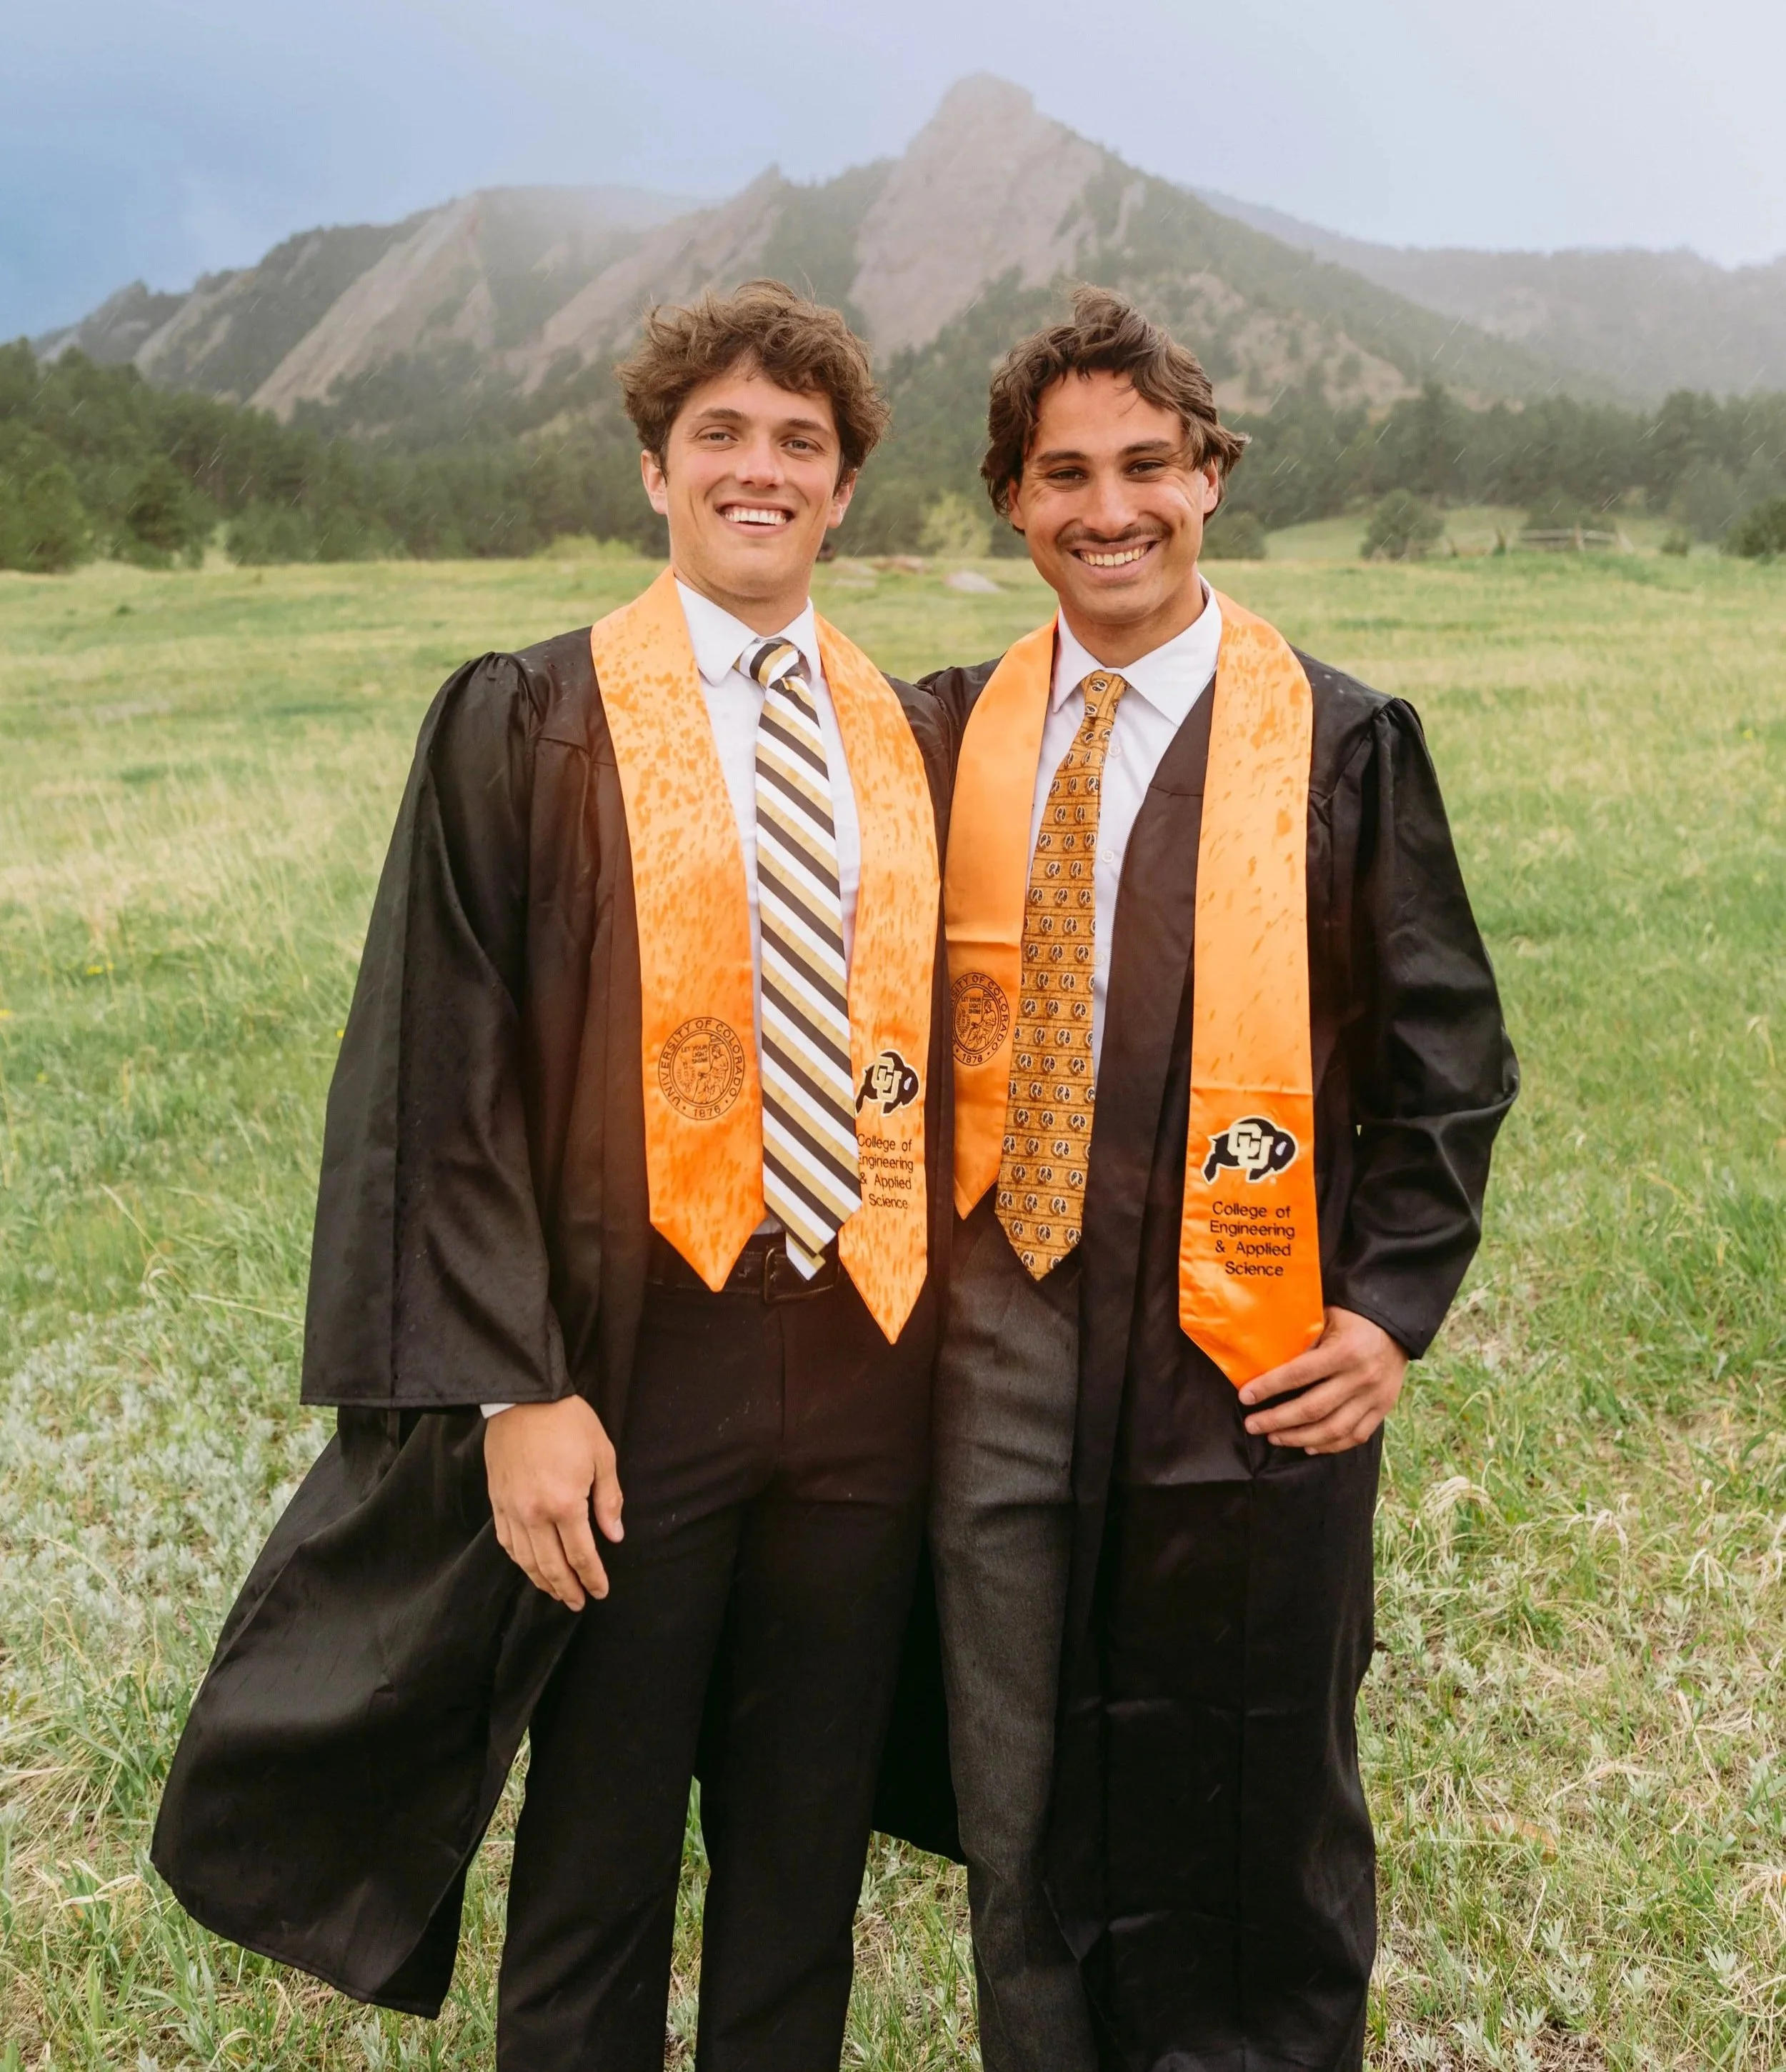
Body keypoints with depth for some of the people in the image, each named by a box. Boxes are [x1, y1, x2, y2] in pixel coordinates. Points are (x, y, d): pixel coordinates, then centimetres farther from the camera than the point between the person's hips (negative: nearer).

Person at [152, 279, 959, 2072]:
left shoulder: (911, 743, 8)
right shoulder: (530, 725, -4)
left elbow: (931, 1042, 12)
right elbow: (442, 1070, -8)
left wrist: (941, 1330, 5)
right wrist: (513, 1390, -14)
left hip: (866, 1361, 4)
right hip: (637, 1366, -3)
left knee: (805, 1857, 16)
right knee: (597, 1868, 11)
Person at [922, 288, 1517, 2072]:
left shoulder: (1339, 742, -5)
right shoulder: (959, 731, 5)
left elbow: (1447, 1057, -1)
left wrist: (1393, 1304, -9)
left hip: (1247, 1364, -3)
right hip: (1003, 1343, 3)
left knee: (1252, 1816, 14)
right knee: (1027, 1810, 17)